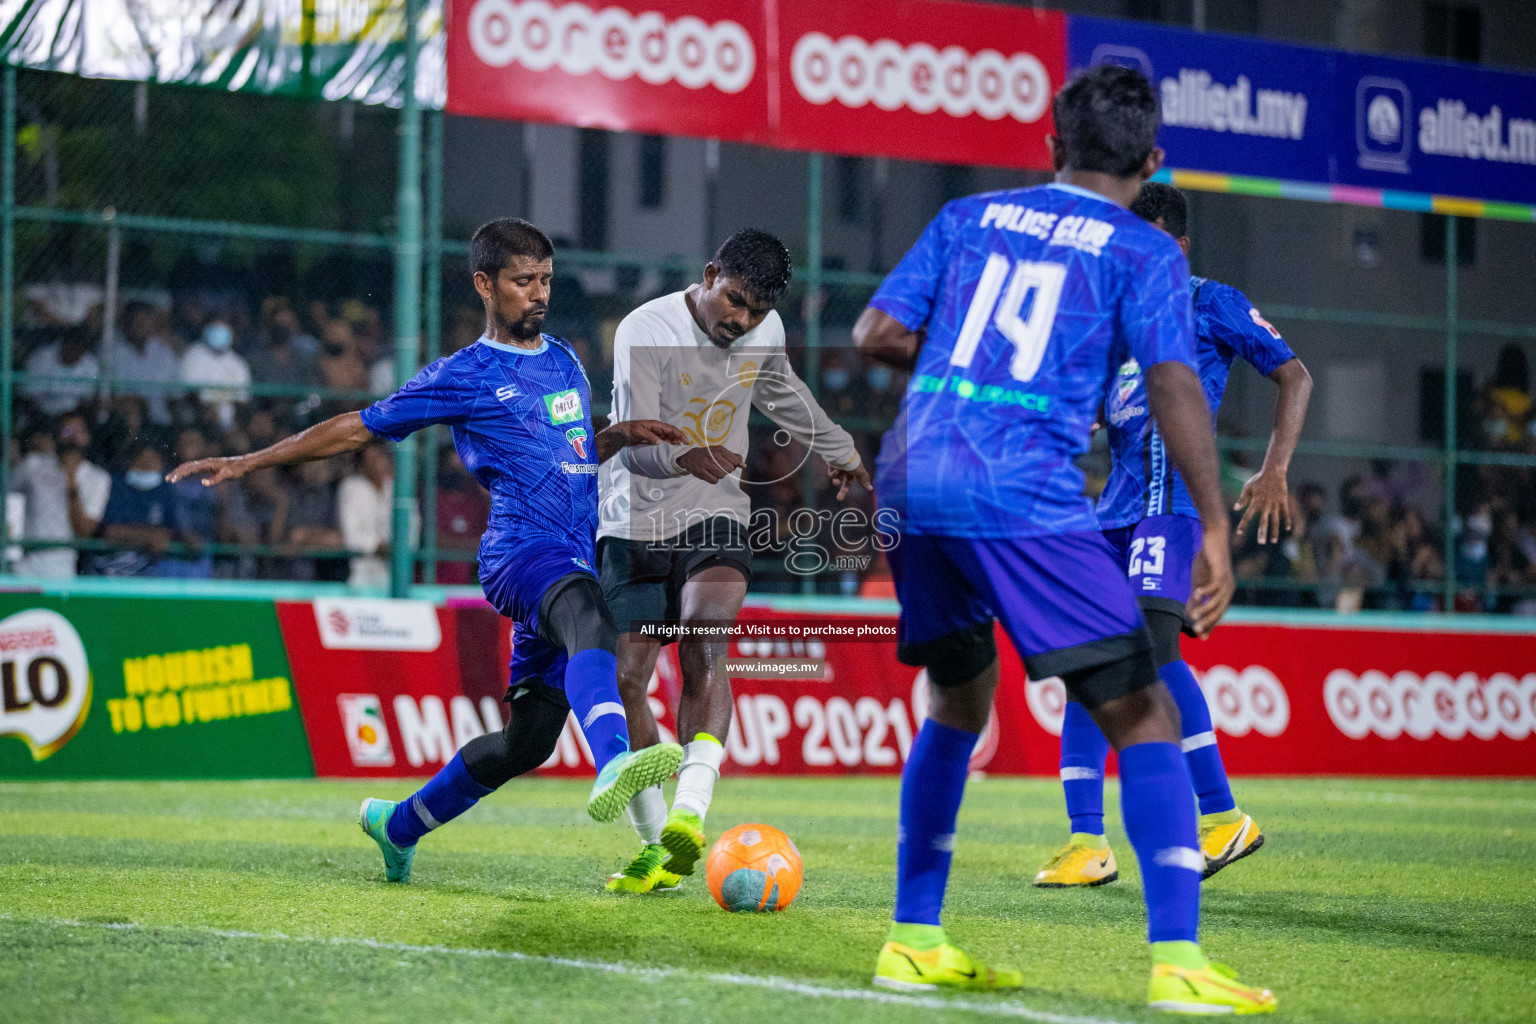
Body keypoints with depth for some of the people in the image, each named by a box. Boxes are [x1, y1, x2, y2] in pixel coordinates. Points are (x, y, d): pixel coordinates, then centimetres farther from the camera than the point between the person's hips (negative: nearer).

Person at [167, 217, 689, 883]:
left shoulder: (563, 361, 23)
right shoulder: (462, 377, 4)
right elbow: (357, 428, 8)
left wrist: (623, 435, 17)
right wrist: (247, 461, 5)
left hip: (573, 565, 7)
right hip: (520, 550, -7)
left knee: (529, 737, 2)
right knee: (589, 618, -40)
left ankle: (399, 825, 23)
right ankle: (613, 768, -66)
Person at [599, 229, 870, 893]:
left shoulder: (765, 332, 2)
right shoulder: (645, 331, -15)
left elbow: (780, 392, 27)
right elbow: (635, 442, -26)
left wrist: (838, 448, 42)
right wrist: (686, 456, -47)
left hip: (714, 515, 2)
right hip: (635, 520, -2)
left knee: (705, 650, -24)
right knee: (624, 677, -7)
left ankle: (689, 815, -39)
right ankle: (657, 846, 6)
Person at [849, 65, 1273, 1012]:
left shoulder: (971, 217, 18)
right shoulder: (1144, 252, 5)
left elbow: (876, 335, 13)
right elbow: (1174, 384, -8)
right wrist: (1215, 530, -10)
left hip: (909, 483, 6)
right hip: (1026, 498, -5)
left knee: (960, 704, 24)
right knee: (1143, 716, -1)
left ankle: (915, 942, 23)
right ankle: (1177, 962, -12)